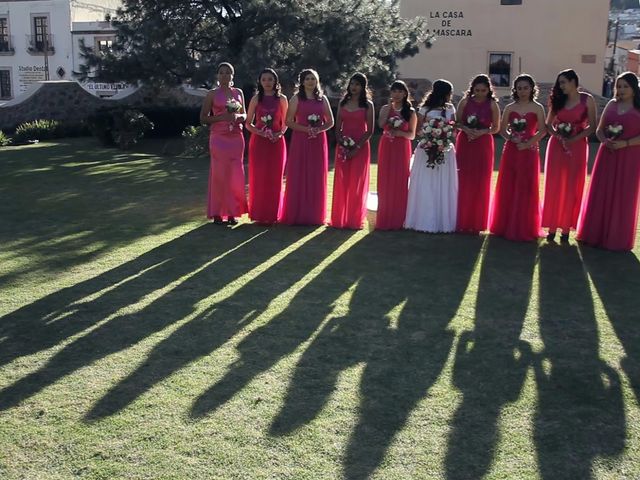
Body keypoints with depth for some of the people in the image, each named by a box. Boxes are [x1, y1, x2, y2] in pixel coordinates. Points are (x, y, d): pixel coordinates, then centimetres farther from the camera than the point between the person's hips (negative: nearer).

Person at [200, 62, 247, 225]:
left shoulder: (238, 93, 11)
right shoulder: (212, 94, 0)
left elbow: (244, 115, 19)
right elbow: (203, 118, -1)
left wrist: (238, 116, -4)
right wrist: (221, 117, -14)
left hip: (236, 138, 4)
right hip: (219, 138, -4)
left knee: (235, 174, 3)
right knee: (219, 174, -3)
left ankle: (232, 212, 11)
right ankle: (217, 213, 5)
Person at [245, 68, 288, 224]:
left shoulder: (282, 99, 5)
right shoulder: (256, 99, 4)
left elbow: (285, 123, 10)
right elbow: (248, 123, 6)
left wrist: (280, 133, -9)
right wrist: (258, 132, -12)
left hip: (276, 142, 1)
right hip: (258, 142, 0)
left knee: (275, 178, 2)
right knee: (258, 177, -2)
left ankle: (272, 214, 11)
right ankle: (259, 214, 6)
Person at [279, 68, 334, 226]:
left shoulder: (322, 99, 10)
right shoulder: (296, 98, 2)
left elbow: (330, 122, 10)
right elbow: (289, 121, -3)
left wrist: (318, 129, -9)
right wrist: (306, 129, -16)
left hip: (318, 141, 3)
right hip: (300, 140, -3)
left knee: (316, 178, 4)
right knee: (298, 177, -3)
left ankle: (314, 215, 12)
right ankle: (297, 214, 3)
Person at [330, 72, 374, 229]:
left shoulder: (368, 105, 1)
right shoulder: (343, 103, 10)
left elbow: (370, 131, -3)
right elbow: (337, 128, 9)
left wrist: (357, 148, -13)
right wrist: (342, 144, -7)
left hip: (360, 148, -3)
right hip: (343, 147, 3)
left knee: (357, 183, 0)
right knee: (341, 183, 2)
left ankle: (355, 219, 8)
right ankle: (339, 219, 9)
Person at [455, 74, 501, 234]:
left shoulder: (492, 105, -1)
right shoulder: (465, 102, 1)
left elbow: (496, 128, 3)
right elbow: (457, 122, 6)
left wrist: (483, 132, -14)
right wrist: (466, 129, -13)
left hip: (483, 145, 0)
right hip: (464, 144, 1)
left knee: (480, 184, 2)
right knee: (463, 182, 0)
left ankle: (477, 223, 12)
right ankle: (461, 222, 10)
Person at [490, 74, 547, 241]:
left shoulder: (537, 108, 1)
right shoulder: (509, 108, 8)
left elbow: (542, 131, -5)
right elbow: (502, 129, 9)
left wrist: (528, 143, -16)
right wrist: (511, 137, -9)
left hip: (529, 152, -3)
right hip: (510, 151, 3)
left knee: (525, 190, -1)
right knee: (507, 188, 4)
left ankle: (523, 229, 6)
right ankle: (505, 226, 13)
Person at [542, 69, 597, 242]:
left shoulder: (587, 100, -2)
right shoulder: (558, 100, 7)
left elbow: (592, 126, -5)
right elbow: (548, 124, 8)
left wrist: (573, 139, -15)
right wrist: (558, 137, -10)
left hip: (577, 147, -3)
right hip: (556, 146, 3)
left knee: (571, 187, 1)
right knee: (554, 186, 1)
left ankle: (566, 228, 7)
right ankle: (552, 226, 7)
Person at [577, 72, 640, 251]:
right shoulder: (611, 105, 9)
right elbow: (599, 129, 10)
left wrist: (624, 144, -20)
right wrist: (605, 141, -9)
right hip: (607, 155, 4)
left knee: (622, 197, 2)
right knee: (600, 195, 7)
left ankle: (617, 238, 12)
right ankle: (595, 233, 18)